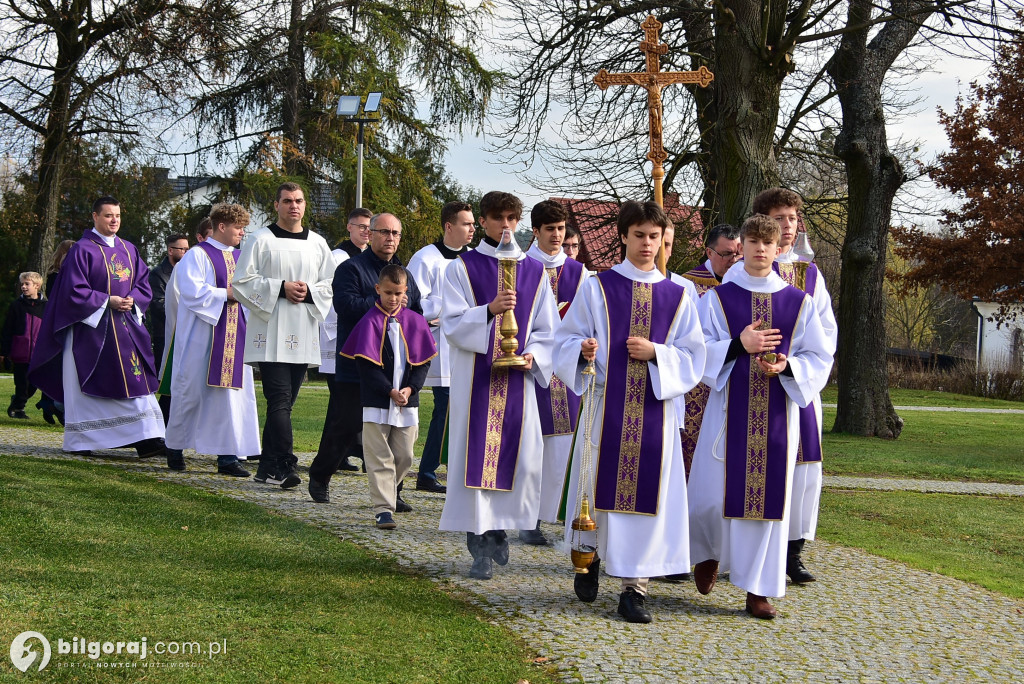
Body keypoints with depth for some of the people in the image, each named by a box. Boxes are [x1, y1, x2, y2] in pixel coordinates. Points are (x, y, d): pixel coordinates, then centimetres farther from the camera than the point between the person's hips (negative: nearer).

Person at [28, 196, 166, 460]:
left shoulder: (129, 249, 13)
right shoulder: (83, 250, -5)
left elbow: (143, 284, 14)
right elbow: (74, 290, -11)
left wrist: (131, 300, -6)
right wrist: (107, 301, -16)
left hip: (126, 326, 5)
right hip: (91, 328, -5)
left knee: (137, 380, -3)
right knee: (85, 387, 1)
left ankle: (147, 440, -5)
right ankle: (78, 441, 12)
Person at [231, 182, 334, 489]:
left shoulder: (318, 244, 13)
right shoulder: (260, 240, 1)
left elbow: (330, 285, 14)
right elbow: (241, 281, -3)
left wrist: (308, 291, -7)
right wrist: (281, 288, -13)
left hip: (304, 335, 4)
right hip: (271, 333, -4)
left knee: (283, 402, 9)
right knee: (280, 399, -13)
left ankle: (267, 467, 16)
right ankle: (285, 465, -16)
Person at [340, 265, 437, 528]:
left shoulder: (415, 321, 7)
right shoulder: (370, 322, -5)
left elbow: (423, 361, 7)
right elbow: (367, 365, -9)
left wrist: (410, 388, -8)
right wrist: (389, 391, -15)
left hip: (407, 400, 4)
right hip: (377, 401, -4)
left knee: (404, 457, 9)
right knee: (379, 458, -3)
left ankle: (384, 493, 31)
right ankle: (383, 509, -2)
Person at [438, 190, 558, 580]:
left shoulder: (534, 272, 10)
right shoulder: (463, 268, 3)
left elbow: (546, 329, 11)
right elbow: (452, 324, -6)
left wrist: (532, 356, -9)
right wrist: (489, 310, -23)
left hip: (518, 378, 2)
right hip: (475, 378, -2)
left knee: (524, 457, -2)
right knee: (476, 457, -4)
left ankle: (500, 526, 22)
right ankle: (480, 546, 4)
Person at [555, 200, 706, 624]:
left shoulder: (677, 297, 8)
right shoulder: (597, 288, 4)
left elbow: (693, 357, 6)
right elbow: (567, 339, 3)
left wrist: (656, 353, -11)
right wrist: (583, 349, -19)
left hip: (654, 410, 1)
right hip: (605, 405, -1)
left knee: (646, 491, -1)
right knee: (601, 486, 2)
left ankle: (634, 586, 6)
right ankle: (591, 557, 30)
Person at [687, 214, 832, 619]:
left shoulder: (798, 303, 6)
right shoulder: (717, 298, 3)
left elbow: (819, 358, 6)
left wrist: (787, 366, -14)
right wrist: (738, 346, -18)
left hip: (777, 415, 1)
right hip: (729, 410, -1)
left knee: (769, 495, 2)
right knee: (714, 494, -4)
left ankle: (758, 588, 10)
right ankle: (708, 552, 29)